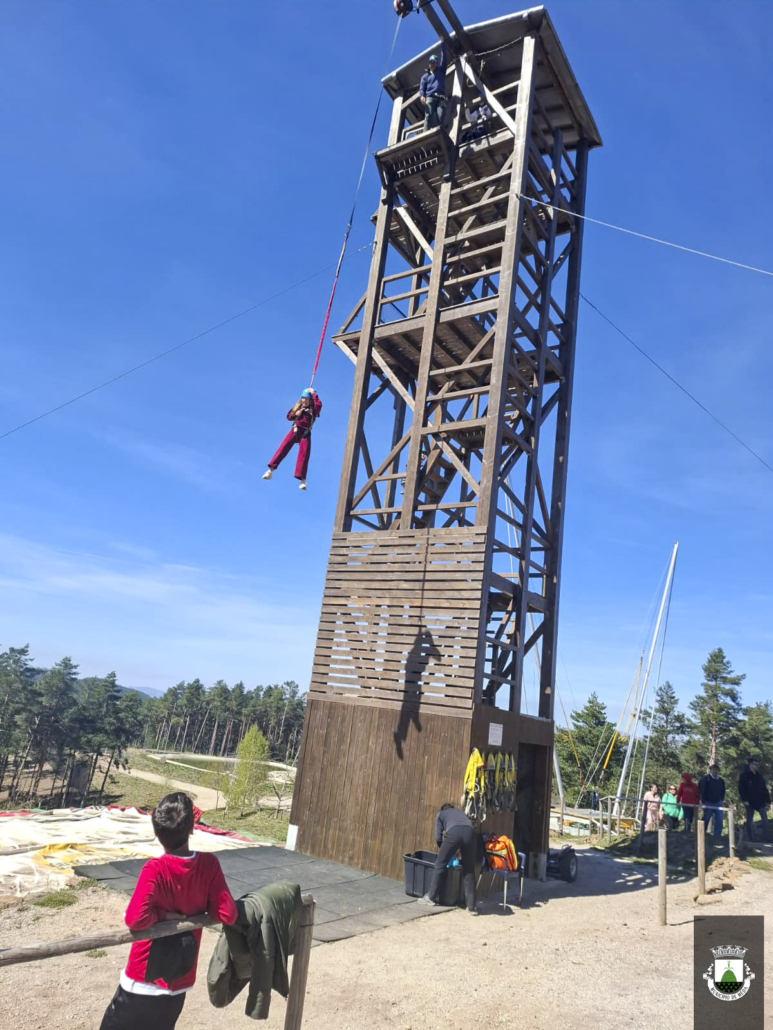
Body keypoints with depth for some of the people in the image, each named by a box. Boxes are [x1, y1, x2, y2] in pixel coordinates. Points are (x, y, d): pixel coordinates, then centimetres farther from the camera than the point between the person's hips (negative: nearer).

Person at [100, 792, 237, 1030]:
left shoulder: (155, 870, -22)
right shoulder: (209, 864, -13)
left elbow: (135, 919, -29)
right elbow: (227, 915, -10)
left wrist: (163, 914, -12)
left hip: (145, 978, -4)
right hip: (179, 982, 4)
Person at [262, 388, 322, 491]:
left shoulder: (313, 410, 2)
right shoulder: (298, 406, 12)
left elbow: (319, 404, -20)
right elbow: (289, 416, 15)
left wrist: (313, 393, -10)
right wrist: (295, 415, -6)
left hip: (305, 433, -2)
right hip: (295, 430, 2)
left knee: (304, 455, -10)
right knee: (283, 448, -9)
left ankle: (303, 480, -12)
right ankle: (270, 470, -8)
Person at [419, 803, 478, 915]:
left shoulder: (440, 814, 33)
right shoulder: (460, 811, 42)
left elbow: (438, 837, 23)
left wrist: (443, 851, 39)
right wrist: (458, 850, 40)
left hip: (454, 832, -3)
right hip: (470, 832, 3)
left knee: (440, 864, 12)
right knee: (469, 870, 12)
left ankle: (431, 897, 20)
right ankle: (471, 906, 12)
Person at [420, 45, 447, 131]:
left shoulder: (441, 71, 27)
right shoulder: (425, 76, 25)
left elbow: (443, 57, 21)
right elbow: (422, 87, 10)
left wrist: (442, 44, 18)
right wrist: (422, 95, -11)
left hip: (441, 98, 1)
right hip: (430, 97, -1)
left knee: (440, 117, -19)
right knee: (428, 116, -21)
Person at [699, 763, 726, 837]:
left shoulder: (721, 780, 6)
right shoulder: (705, 779, -11)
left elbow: (723, 791, 18)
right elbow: (702, 791, -12)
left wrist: (721, 799, 9)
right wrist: (703, 802, -14)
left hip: (718, 802, 4)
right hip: (708, 803, -4)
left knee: (719, 819, -5)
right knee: (706, 819, 6)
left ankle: (717, 835, 3)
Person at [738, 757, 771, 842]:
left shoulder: (759, 775, 10)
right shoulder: (744, 776, -5)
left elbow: (765, 789, 12)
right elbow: (741, 789, -9)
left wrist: (767, 800, 7)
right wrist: (744, 800, -17)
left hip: (760, 801, 4)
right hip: (750, 802, -4)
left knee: (765, 820, -2)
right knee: (749, 821, 4)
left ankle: (766, 838, 6)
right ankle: (750, 839, 12)